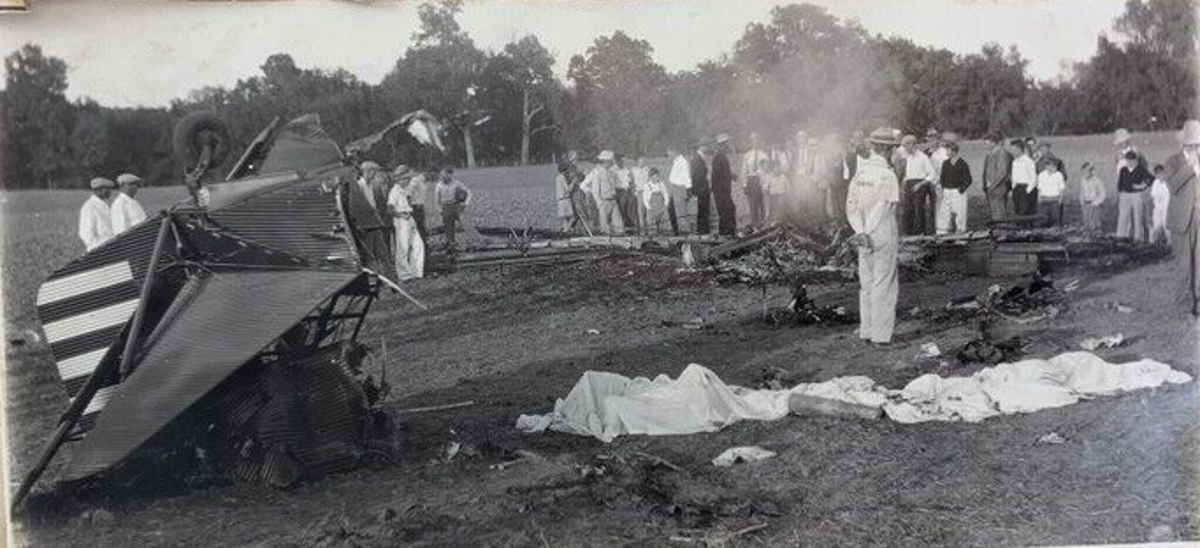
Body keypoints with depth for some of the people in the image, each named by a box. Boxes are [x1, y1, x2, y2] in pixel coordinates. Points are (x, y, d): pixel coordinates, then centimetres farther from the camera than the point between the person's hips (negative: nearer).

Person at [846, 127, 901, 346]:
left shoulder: (860, 172, 4)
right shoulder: (887, 175, -14)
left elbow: (851, 205, -1)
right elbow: (882, 207, -18)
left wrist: (861, 231, -7)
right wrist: (866, 233, -13)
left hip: (865, 237, 6)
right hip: (884, 236, -6)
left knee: (866, 283, 14)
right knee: (884, 284, 1)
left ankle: (866, 330, 19)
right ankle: (881, 334, 4)